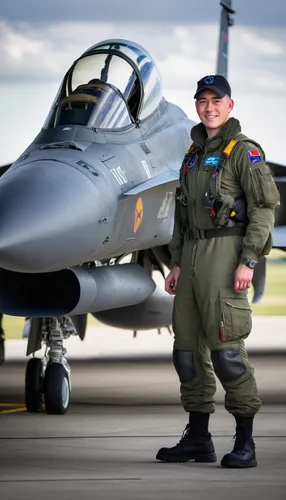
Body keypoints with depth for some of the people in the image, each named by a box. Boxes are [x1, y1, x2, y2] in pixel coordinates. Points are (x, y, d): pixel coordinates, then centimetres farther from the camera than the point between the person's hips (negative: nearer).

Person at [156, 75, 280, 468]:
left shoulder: (244, 151, -5)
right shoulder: (194, 154, 20)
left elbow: (265, 207, -12)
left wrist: (248, 261, -19)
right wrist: (177, 263, 16)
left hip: (225, 250, -8)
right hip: (193, 253, 8)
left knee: (225, 346, -13)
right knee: (188, 345, 7)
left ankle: (245, 442, -9)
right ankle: (198, 439, 14)